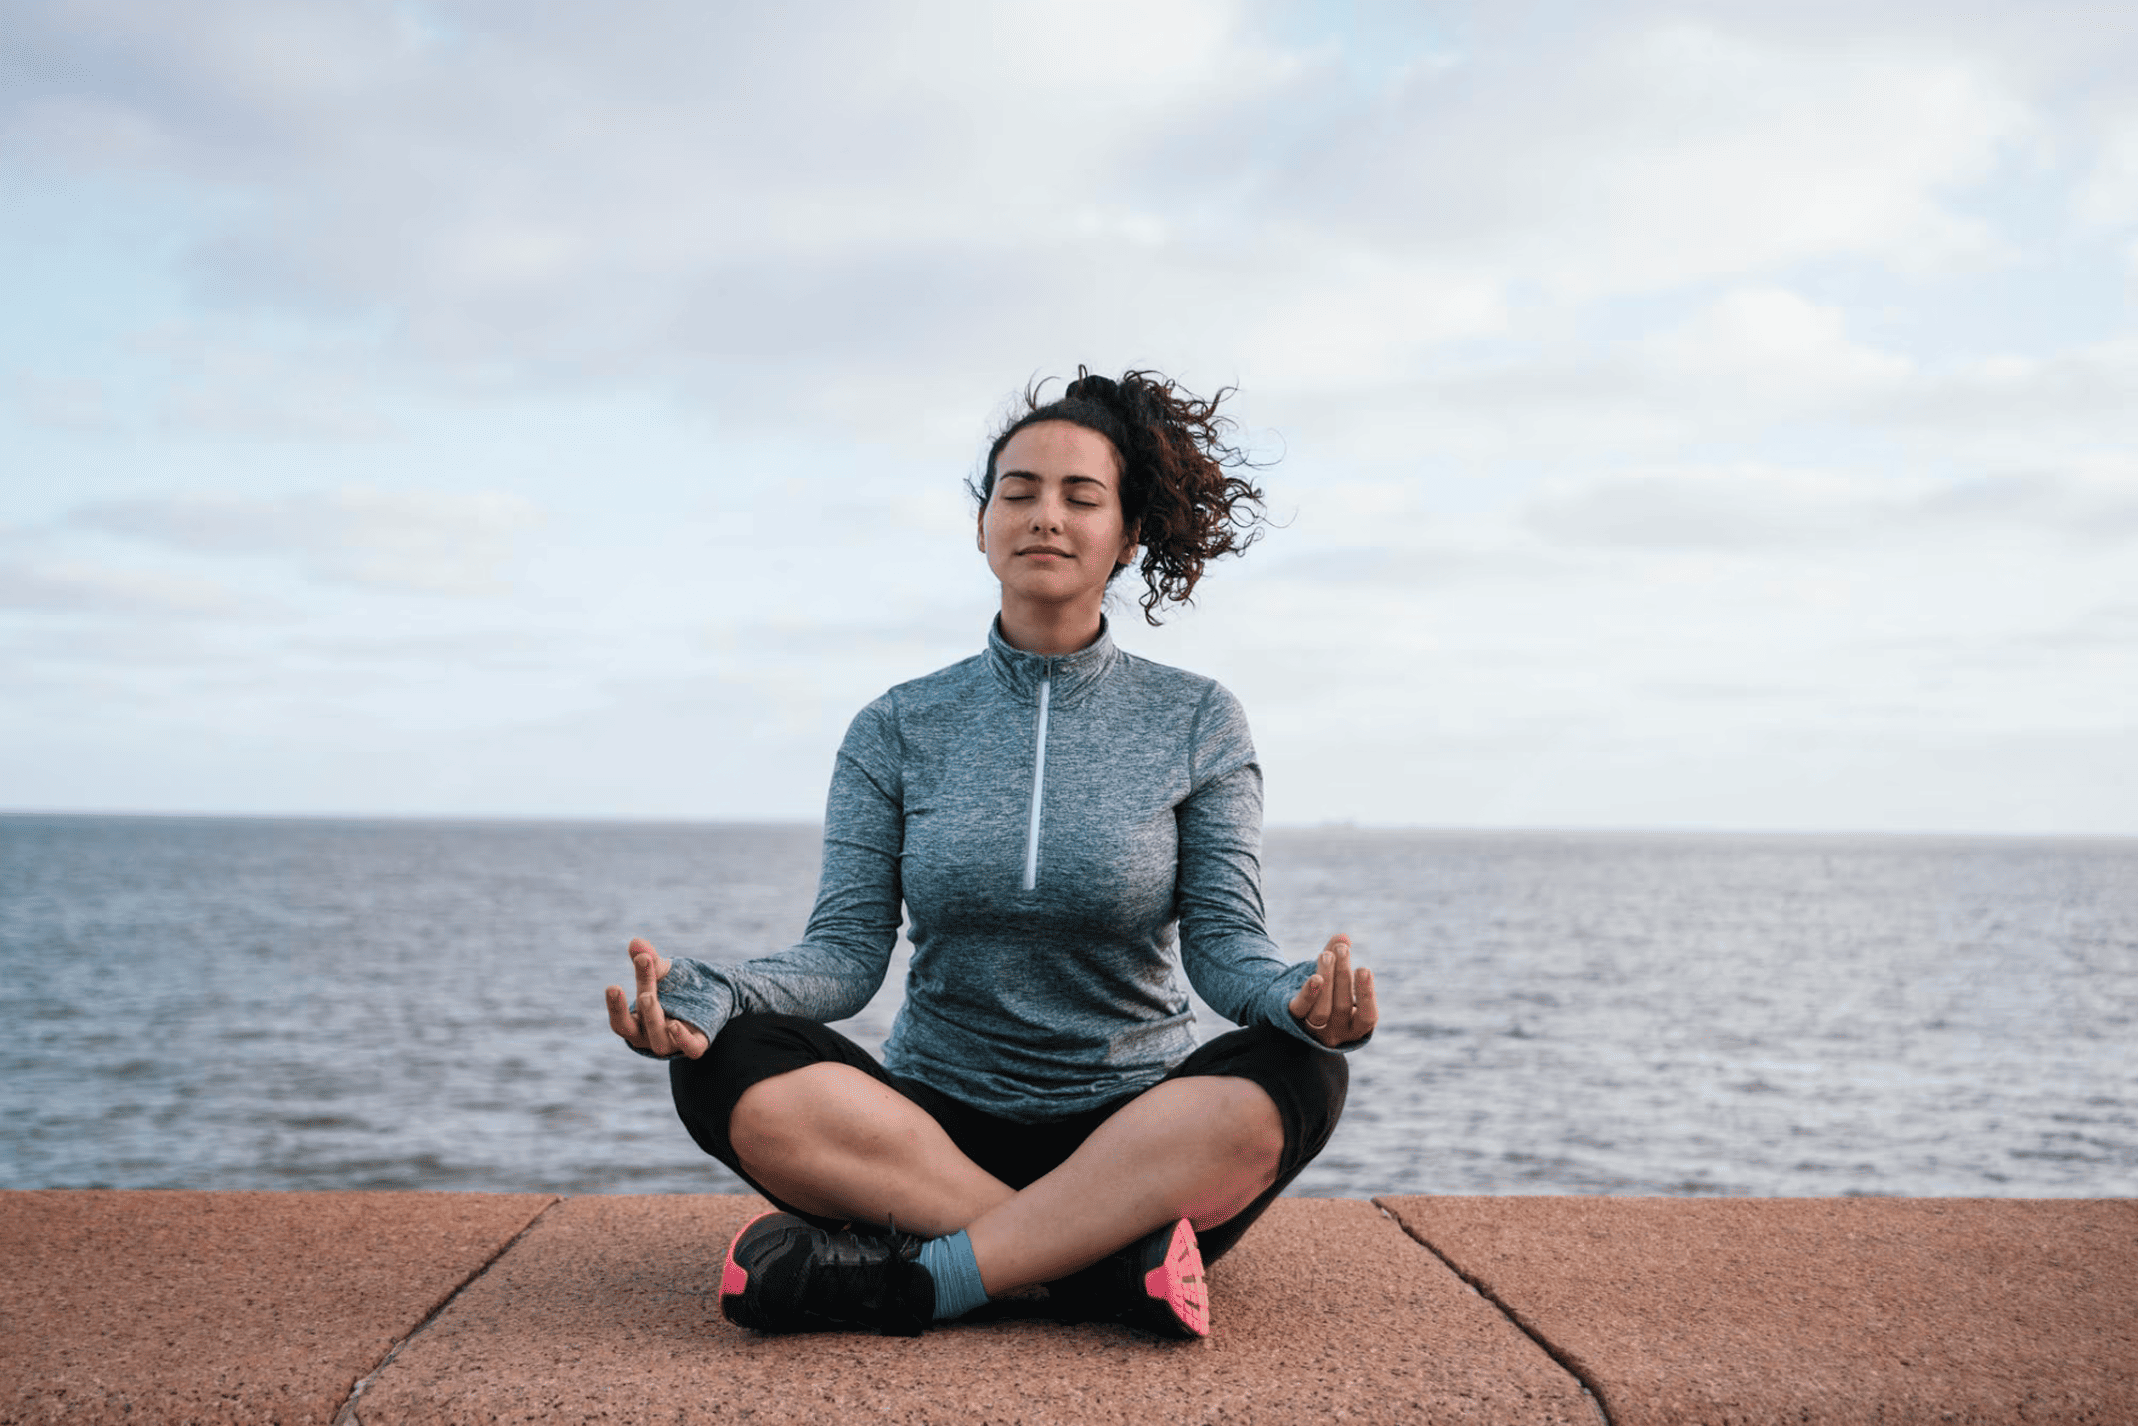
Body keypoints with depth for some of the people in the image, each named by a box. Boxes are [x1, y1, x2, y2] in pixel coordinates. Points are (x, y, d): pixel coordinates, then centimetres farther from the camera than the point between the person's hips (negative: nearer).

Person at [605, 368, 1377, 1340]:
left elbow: (1224, 943, -2)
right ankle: (1108, 1257, -28)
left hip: (1135, 1130, 0)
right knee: (734, 1069, -27)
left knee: (1291, 1079, -32)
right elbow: (848, 948, -1)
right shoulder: (898, 730, 7)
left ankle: (914, 1280, -30)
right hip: (933, 1125, 1)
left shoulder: (1196, 723, 5)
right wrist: (710, 995, -22)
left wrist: (1302, 997, -27)